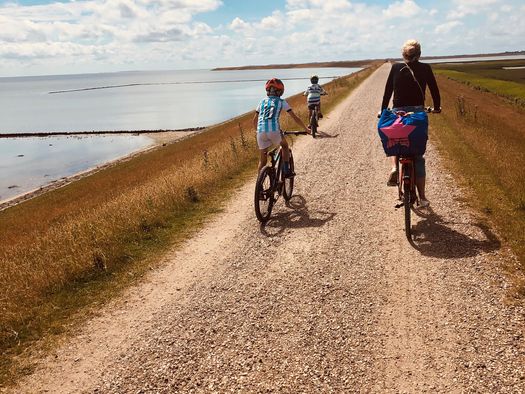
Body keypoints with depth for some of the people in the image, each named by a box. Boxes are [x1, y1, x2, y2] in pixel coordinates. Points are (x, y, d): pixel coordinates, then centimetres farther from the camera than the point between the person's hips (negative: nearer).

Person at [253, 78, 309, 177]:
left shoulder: (262, 102, 23)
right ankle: (286, 171, 18)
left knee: (263, 159, 16)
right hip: (274, 130, -2)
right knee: (285, 146, 28)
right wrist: (306, 129, 26)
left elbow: (254, 121, 28)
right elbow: (295, 118, 16)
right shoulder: (282, 102, 15)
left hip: (261, 132, 2)